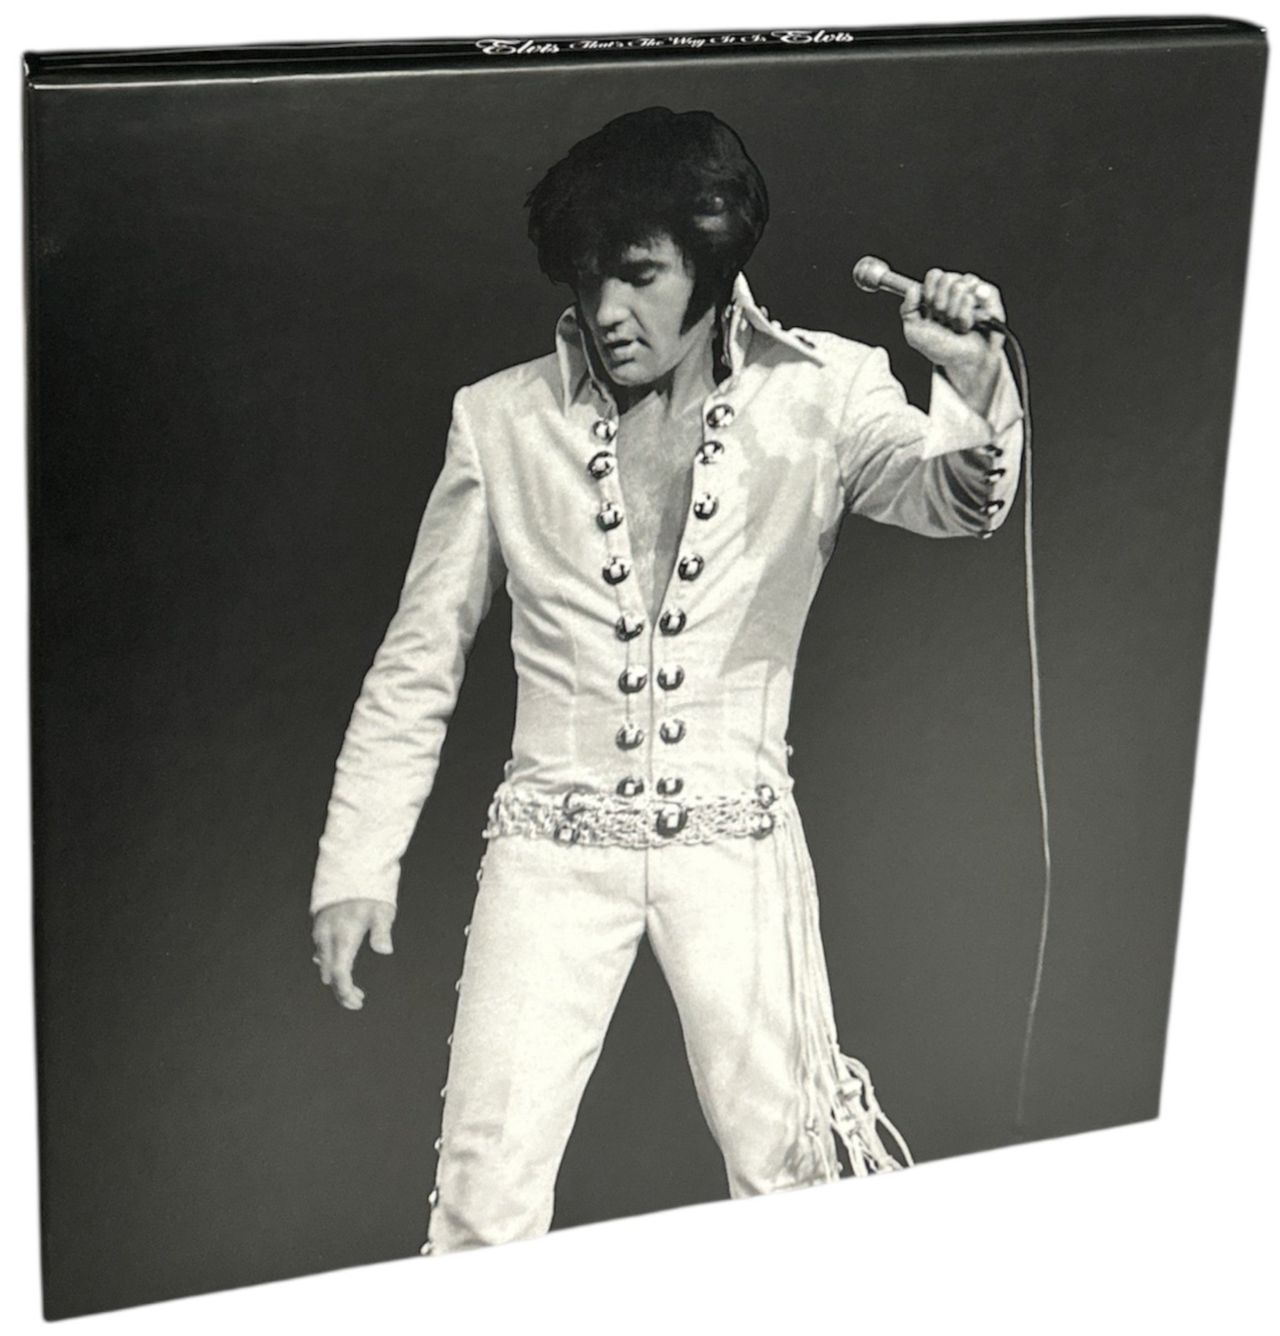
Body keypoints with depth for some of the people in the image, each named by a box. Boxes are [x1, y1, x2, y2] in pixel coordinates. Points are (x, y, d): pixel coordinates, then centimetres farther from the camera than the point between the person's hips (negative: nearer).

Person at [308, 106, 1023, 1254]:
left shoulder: (821, 395, -1)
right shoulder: (501, 420, 1)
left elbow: (948, 497, -17)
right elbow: (417, 664, 7)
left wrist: (973, 387, -39)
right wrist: (356, 865, 3)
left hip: (738, 843, 0)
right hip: (554, 845, 1)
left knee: (790, 1175, 5)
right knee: (488, 1190, -2)